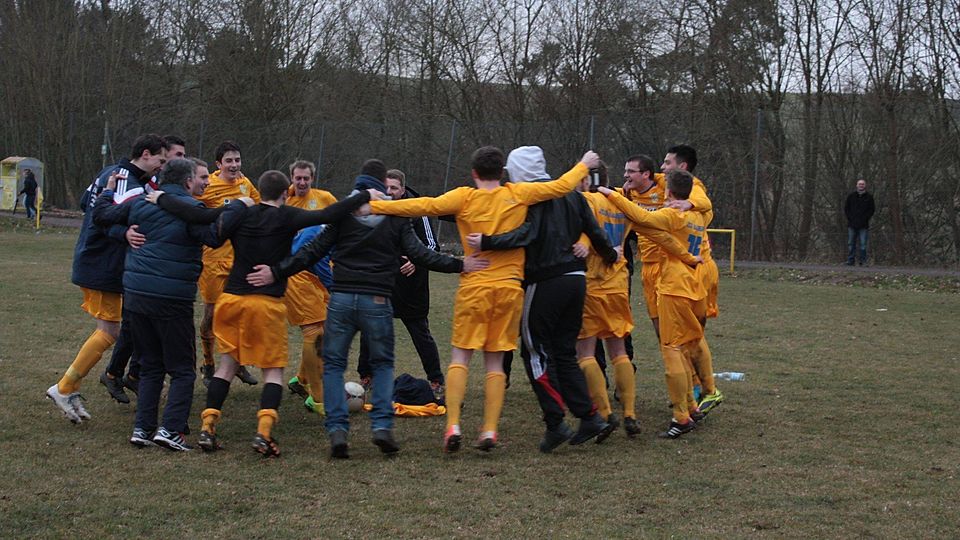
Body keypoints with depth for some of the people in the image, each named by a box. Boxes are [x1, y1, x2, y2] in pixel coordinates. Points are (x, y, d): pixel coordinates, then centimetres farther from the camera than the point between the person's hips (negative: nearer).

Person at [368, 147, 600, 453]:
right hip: (510, 287, 2)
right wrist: (583, 166, 26)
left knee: (460, 356, 4)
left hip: (474, 286, -2)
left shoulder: (464, 197, -2)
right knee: (495, 362, 7)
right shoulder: (517, 195, 3)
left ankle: (453, 426, -8)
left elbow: (426, 206, -12)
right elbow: (561, 186, 8)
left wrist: (373, 206, -12)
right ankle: (489, 431, 1)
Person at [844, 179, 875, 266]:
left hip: (863, 225, -2)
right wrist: (850, 218, -2)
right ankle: (850, 261, 8)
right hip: (852, 224, 2)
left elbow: (872, 210, 5)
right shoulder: (851, 196, 9)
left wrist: (865, 218, -6)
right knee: (851, 244, 3)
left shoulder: (869, 197, 6)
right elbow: (846, 208, 11)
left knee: (863, 245, -4)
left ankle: (863, 261, 1)